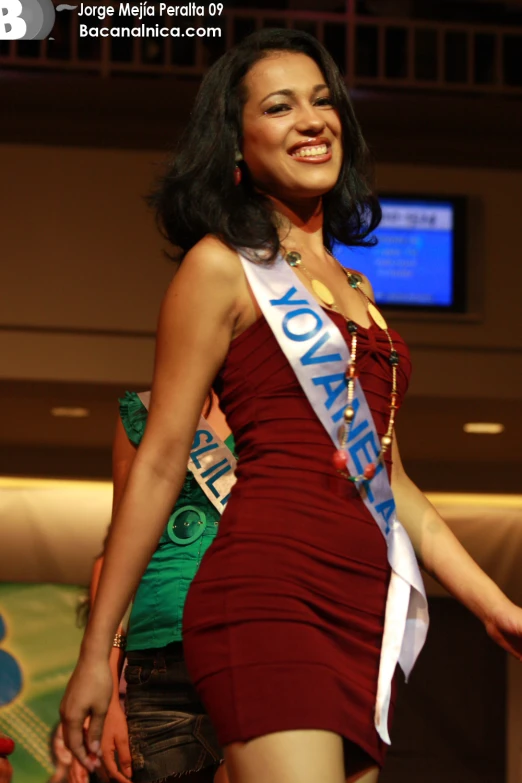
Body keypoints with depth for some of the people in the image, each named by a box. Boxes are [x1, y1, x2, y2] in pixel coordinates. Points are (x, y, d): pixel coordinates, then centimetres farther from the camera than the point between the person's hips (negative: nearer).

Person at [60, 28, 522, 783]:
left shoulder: (353, 289, 23)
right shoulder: (222, 268, 3)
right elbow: (159, 464, 0)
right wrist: (96, 653, -2)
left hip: (360, 616, 7)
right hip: (270, 599, -7)